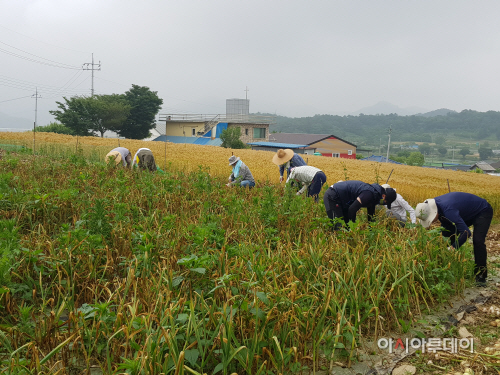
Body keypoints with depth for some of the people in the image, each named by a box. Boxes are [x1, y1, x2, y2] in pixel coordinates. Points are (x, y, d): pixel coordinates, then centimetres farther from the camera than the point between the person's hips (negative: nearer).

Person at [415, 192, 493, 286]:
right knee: (450, 236, 3)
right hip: (467, 214, 9)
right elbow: (447, 225, -3)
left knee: (478, 241, -25)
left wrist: (451, 248, -43)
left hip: (483, 212, -9)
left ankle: (481, 276, -13)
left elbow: (466, 232, -46)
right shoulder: (433, 205, -15)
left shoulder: (448, 210, -43)